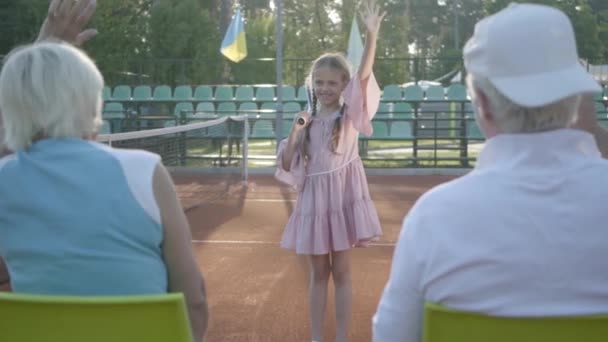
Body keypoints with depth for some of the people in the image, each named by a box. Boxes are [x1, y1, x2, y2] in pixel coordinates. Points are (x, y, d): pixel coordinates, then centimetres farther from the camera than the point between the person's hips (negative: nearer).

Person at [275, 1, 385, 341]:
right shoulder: (308, 121, 6)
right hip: (313, 199, 3)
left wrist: (372, 35, -30)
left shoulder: (350, 114, -4)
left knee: (341, 272, 6)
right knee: (318, 273, 12)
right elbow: (287, 165, 4)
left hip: (342, 197, -3)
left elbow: (364, 76, -20)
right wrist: (295, 132, -10)